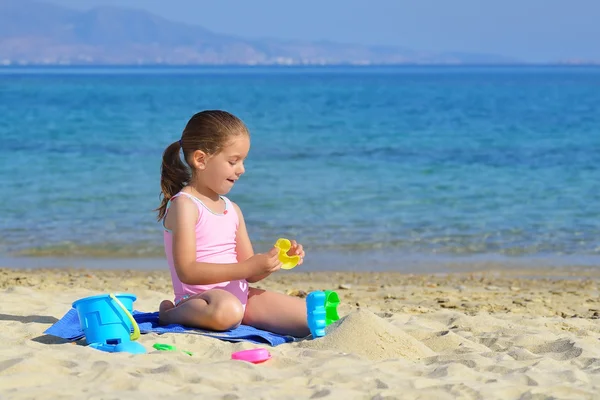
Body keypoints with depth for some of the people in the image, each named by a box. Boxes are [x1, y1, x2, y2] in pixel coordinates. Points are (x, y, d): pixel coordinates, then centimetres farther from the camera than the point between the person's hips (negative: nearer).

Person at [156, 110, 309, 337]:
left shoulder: (232, 209, 15)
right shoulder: (184, 205, -10)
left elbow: (250, 274, 15)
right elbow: (187, 271, -21)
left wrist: (275, 261, -6)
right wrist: (247, 268, -23)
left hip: (241, 295, 7)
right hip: (200, 298, -7)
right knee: (227, 310, -43)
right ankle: (169, 313, -11)